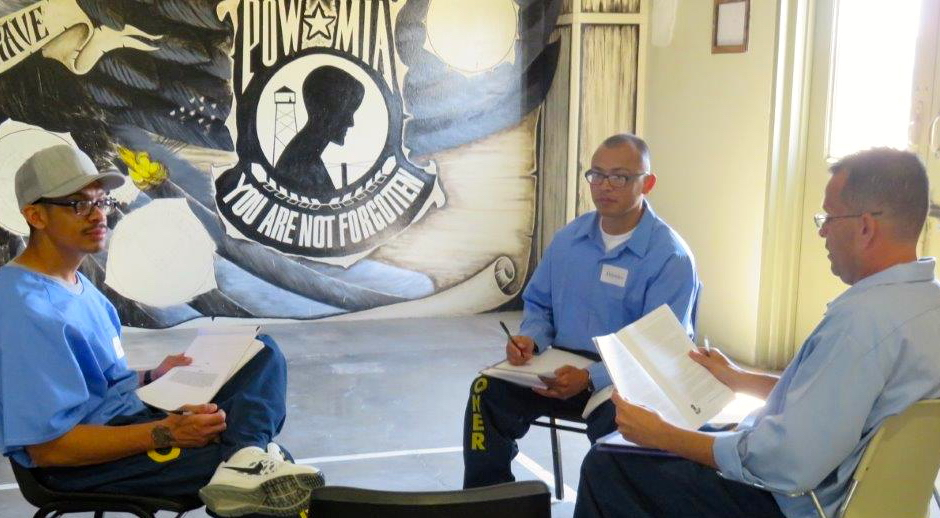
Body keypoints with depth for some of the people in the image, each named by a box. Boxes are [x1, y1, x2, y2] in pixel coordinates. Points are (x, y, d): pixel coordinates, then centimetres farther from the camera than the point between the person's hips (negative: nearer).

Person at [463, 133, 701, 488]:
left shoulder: (671, 257, -10)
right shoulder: (568, 238, 9)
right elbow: (538, 304, 20)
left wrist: (591, 378, -29)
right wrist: (530, 339, -5)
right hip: (565, 366, 5)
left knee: (616, 418, -38)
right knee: (488, 389, -21)